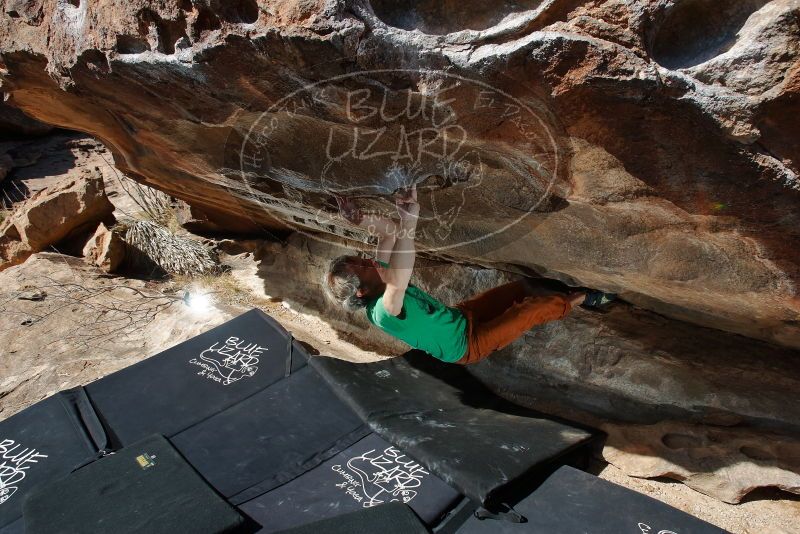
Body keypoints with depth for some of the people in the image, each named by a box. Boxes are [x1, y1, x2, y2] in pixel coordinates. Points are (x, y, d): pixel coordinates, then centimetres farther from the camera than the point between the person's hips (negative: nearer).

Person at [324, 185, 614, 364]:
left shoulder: (381, 282, -12)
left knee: (521, 287, 16)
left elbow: (390, 231, -9)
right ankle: (580, 299, 25)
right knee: (535, 308, -2)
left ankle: (555, 300, 43)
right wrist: (409, 220, -68)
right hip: (465, 344, -8)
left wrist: (359, 219, -28)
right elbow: (398, 282, -62)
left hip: (459, 317, 8)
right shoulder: (383, 312, -39)